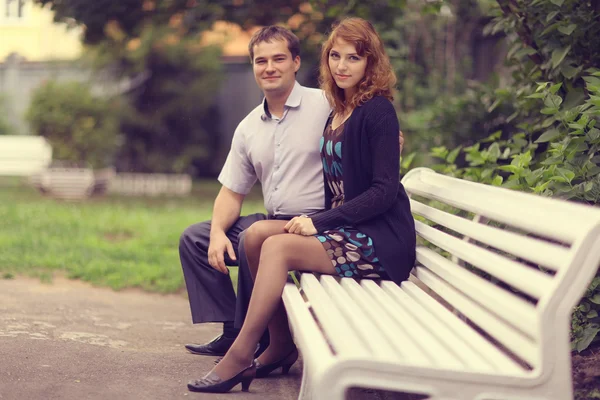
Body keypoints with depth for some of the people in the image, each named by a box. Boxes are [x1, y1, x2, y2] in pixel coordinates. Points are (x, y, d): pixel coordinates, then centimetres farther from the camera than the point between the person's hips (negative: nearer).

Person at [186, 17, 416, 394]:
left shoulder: (377, 111, -9)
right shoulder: (337, 114, 15)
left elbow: (385, 191, -15)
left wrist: (320, 222, -17)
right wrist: (313, 220, -1)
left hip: (381, 241, -8)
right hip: (345, 229, 8)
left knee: (278, 246, -22)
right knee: (257, 233, -9)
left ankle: (240, 356, -13)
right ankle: (281, 344, -1)